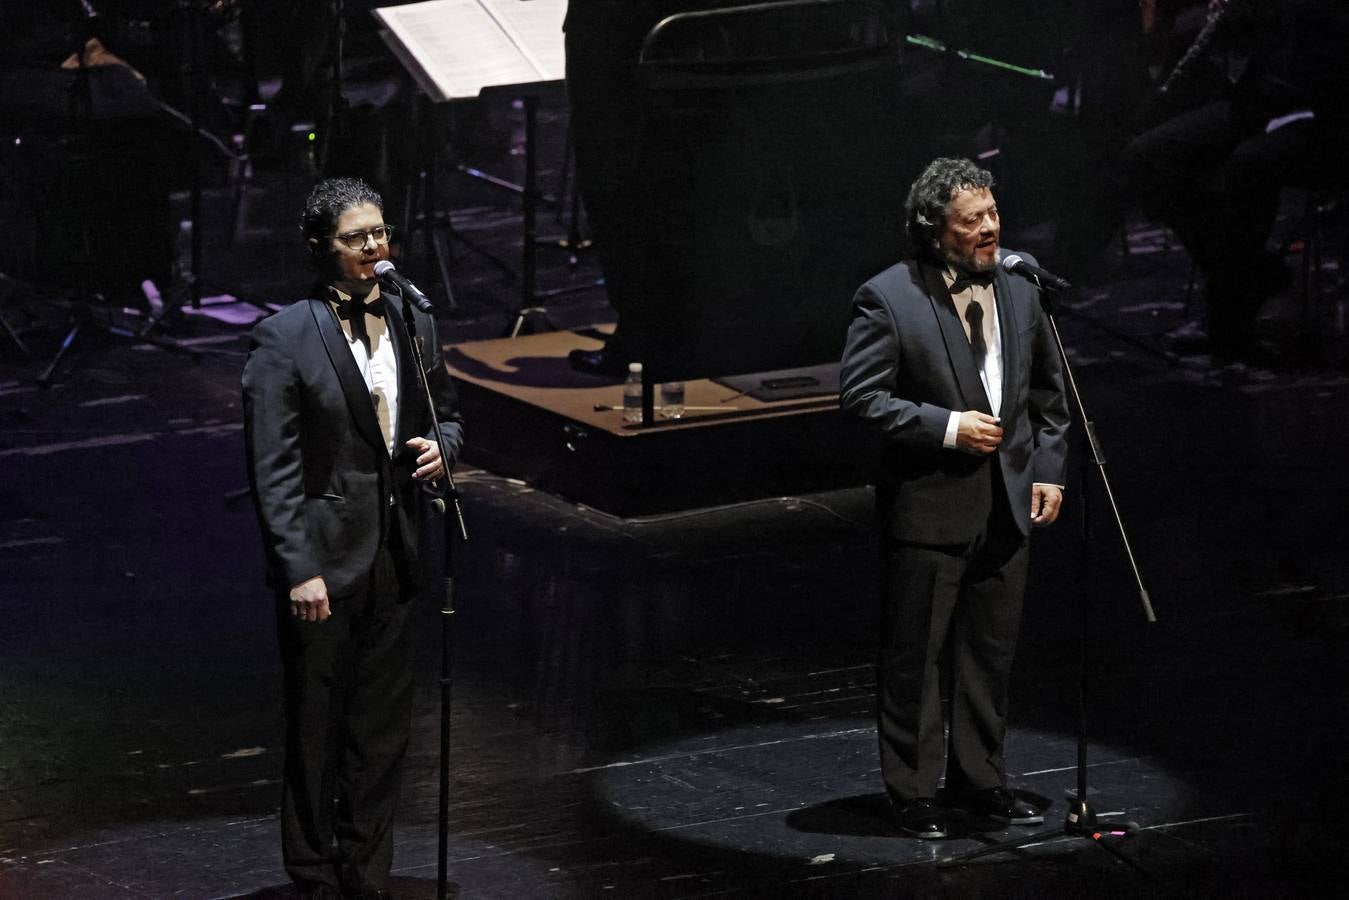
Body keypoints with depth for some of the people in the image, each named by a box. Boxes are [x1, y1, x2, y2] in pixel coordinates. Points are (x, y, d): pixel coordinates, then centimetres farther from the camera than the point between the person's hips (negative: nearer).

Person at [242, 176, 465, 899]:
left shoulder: (412, 324, 7)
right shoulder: (284, 339, -10)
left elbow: (446, 409, 21)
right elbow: (273, 469, -13)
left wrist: (441, 445, -3)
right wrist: (299, 570, -18)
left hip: (393, 562, 5)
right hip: (323, 562, -5)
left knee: (382, 732, 12)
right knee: (316, 733, 4)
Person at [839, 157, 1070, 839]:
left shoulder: (1017, 291, 7)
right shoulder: (888, 298, -11)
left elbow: (1047, 391, 16)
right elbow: (860, 396, -14)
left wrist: (1048, 470, 7)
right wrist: (947, 427, -18)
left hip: (1006, 505, 6)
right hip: (929, 507, -5)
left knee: (990, 653, 13)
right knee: (915, 657, 2)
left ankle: (978, 782, 24)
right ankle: (914, 791, 13)